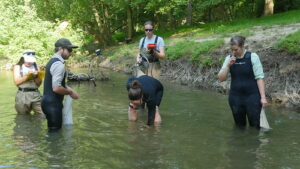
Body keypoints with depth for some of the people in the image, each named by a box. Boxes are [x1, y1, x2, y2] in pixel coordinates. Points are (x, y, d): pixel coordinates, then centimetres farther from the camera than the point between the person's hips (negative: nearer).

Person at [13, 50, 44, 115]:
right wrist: (27, 76, -13)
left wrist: (36, 76, -11)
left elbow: (39, 83, 7)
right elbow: (17, 82, -5)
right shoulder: (18, 67, 7)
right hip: (22, 95, -1)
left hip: (35, 94, 1)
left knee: (42, 115, -10)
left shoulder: (36, 67, 10)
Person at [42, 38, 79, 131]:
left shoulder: (52, 61, 14)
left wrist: (67, 88, 12)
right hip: (53, 104, -10)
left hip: (48, 101, 10)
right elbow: (56, 88, -27)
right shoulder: (59, 64, -19)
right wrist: (70, 92, -12)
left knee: (52, 130, 18)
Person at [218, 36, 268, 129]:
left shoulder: (252, 57, -7)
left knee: (255, 126, 0)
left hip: (252, 96, -4)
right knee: (239, 126, 13)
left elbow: (259, 77, -9)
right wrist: (228, 65, -14)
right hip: (235, 97, 4)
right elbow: (221, 78, 1)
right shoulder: (229, 58, 4)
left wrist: (263, 97, -13)